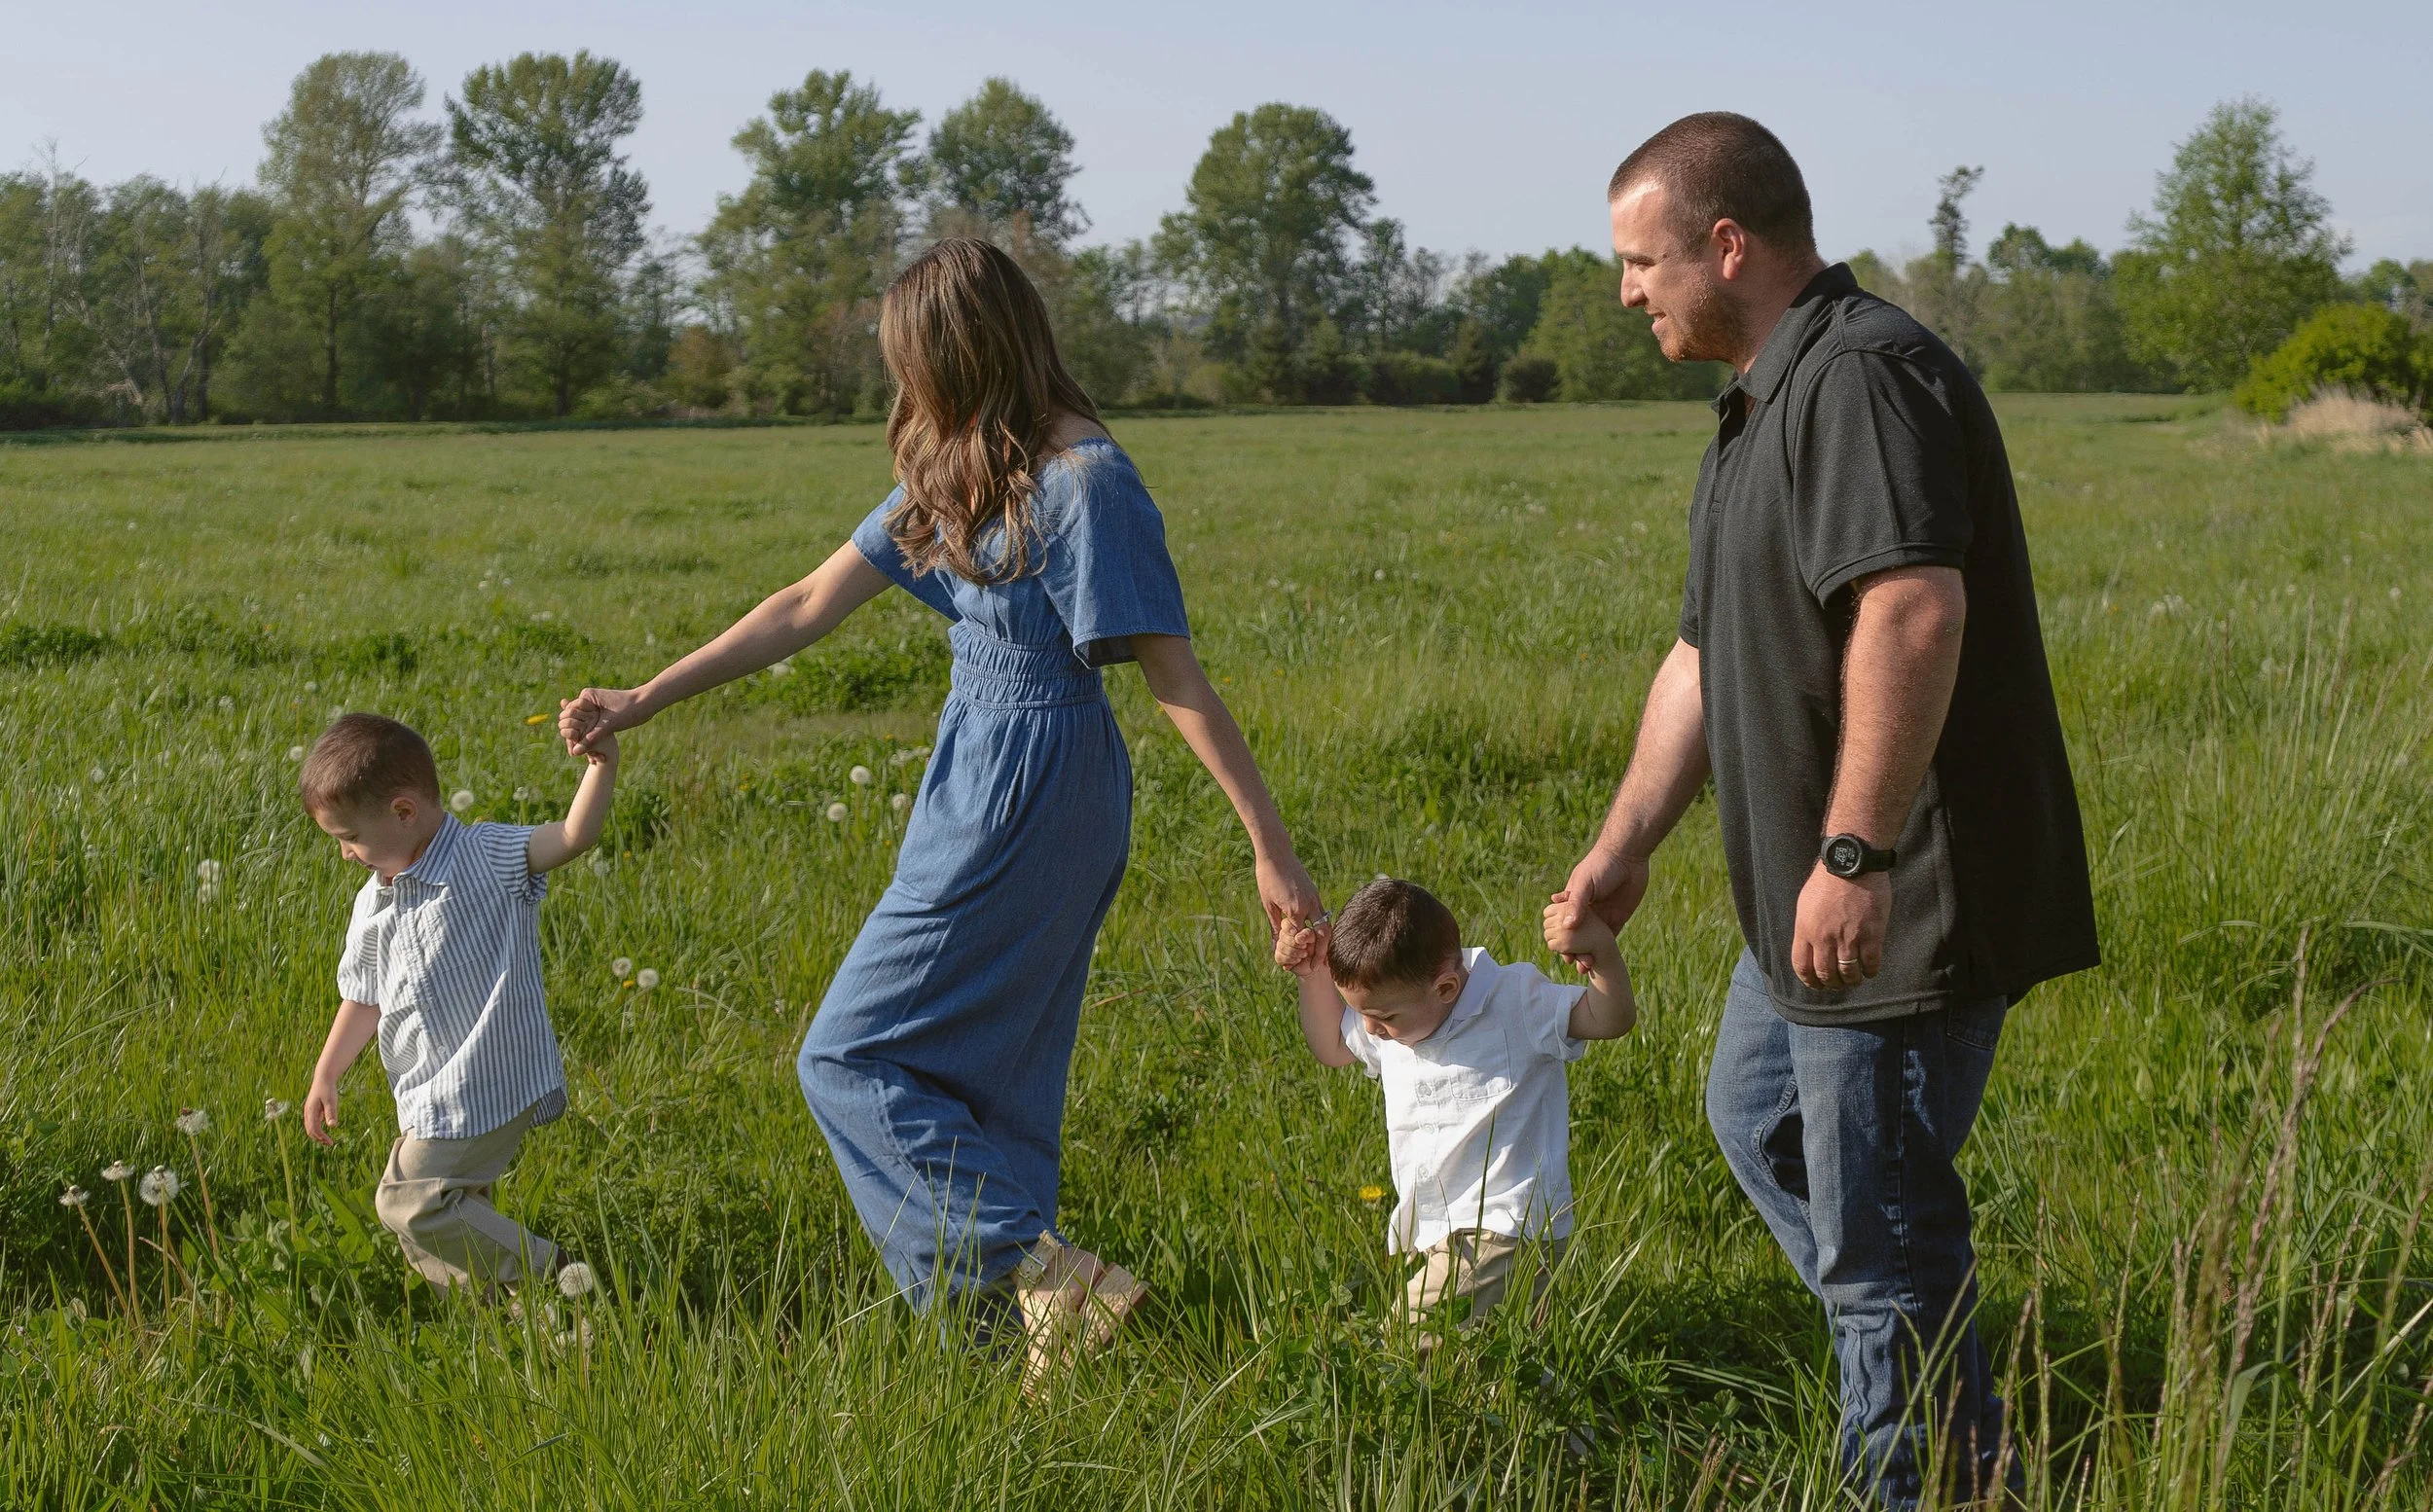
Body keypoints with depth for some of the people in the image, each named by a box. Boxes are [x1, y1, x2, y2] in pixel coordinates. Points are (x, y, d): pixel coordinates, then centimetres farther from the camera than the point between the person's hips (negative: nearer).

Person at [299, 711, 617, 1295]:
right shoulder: (373, 904, 7)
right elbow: (364, 998, 18)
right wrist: (325, 1077, 17)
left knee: (410, 1199, -9)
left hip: (484, 1089, -9)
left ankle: (539, 1274, 0)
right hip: (433, 1100, 9)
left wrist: (602, 764, -45)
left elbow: (573, 836, -30)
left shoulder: (487, 859, -15)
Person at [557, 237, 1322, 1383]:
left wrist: (1272, 850, -19)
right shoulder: (956, 473, 9)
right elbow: (807, 609, 13)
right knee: (986, 1083, 13)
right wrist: (643, 702, 13)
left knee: (849, 1059, -5)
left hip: (1029, 799, -9)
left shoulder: (1085, 481, -17)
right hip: (979, 780, 9)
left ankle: (1047, 1272, -9)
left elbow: (1177, 679, -18)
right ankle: (1009, 1315, 21)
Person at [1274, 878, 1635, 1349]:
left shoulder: (1515, 1002, -11)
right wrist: (1313, 977, 12)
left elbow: (1611, 1019, -15)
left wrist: (1600, 950, -32)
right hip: (1422, 1233, 9)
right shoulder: (1392, 1027, 8)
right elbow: (1330, 1047, 27)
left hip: (1501, 1232, -9)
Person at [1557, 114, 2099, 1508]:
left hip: (1897, 914, -12)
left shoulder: (1864, 375, -19)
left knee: (1878, 1231, -4)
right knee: (1756, 1114, 28)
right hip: (1808, 900, 12)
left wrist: (1857, 854, -33)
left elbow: (1915, 610, -32)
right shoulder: (1764, 405, 17)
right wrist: (1625, 848, 21)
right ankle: (1935, 1392, 37)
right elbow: (1709, 657, 22)